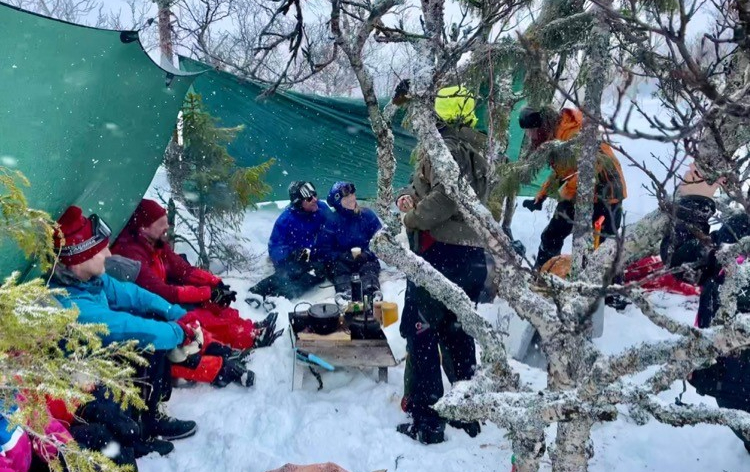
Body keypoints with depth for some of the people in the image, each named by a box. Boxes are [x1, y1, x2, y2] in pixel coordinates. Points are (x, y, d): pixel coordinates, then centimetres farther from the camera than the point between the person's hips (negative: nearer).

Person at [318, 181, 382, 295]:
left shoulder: (368, 215, 3)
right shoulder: (332, 221, 0)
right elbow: (325, 250, -2)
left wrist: (366, 254, -15)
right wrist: (344, 256, -19)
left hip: (365, 260, 1)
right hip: (340, 261, -1)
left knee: (369, 268, -30)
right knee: (340, 270, -32)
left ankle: (372, 293, -60)